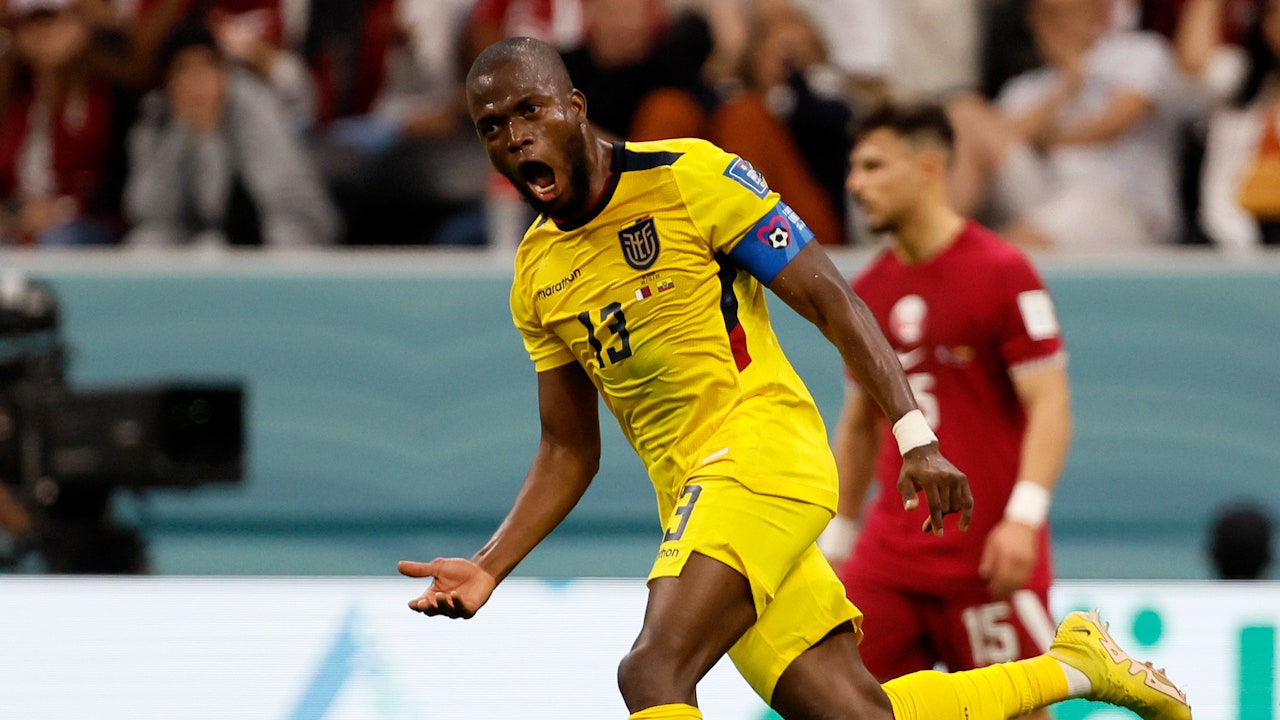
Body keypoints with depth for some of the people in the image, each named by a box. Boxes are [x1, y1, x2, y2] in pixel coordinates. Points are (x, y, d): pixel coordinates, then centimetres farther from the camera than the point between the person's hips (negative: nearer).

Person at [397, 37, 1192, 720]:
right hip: (691, 493, 6)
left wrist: (917, 439, -17)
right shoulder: (536, 276, 12)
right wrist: (491, 567, 4)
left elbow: (832, 300, -8)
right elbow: (569, 452, 18)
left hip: (764, 450, -6)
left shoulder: (689, 176, -7)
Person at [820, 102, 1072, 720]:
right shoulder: (868, 292, 12)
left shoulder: (1001, 273, -8)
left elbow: (1050, 406, -12)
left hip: (988, 553, -6)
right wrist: (838, 536, 20)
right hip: (891, 550, 6)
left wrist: (1023, 517, -23)